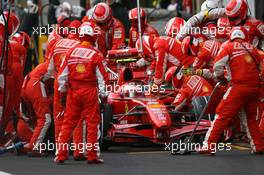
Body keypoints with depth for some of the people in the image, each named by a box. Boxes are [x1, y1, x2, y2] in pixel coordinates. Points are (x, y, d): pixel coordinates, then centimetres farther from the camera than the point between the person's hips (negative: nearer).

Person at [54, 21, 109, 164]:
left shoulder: (71, 52, 2)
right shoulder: (96, 55, -7)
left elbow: (62, 74, 6)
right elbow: (102, 77, -5)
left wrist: (62, 91, 16)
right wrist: (103, 95, 4)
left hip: (73, 91, 3)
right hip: (90, 91, -3)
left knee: (68, 123, 9)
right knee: (92, 123, 4)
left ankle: (61, 155, 9)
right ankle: (92, 156, 4)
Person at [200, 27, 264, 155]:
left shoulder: (228, 47, 4)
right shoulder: (252, 49, 17)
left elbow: (217, 65, -4)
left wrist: (220, 77, 14)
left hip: (239, 86, -5)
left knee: (222, 116, -4)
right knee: (250, 118, 21)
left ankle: (208, 146, -10)